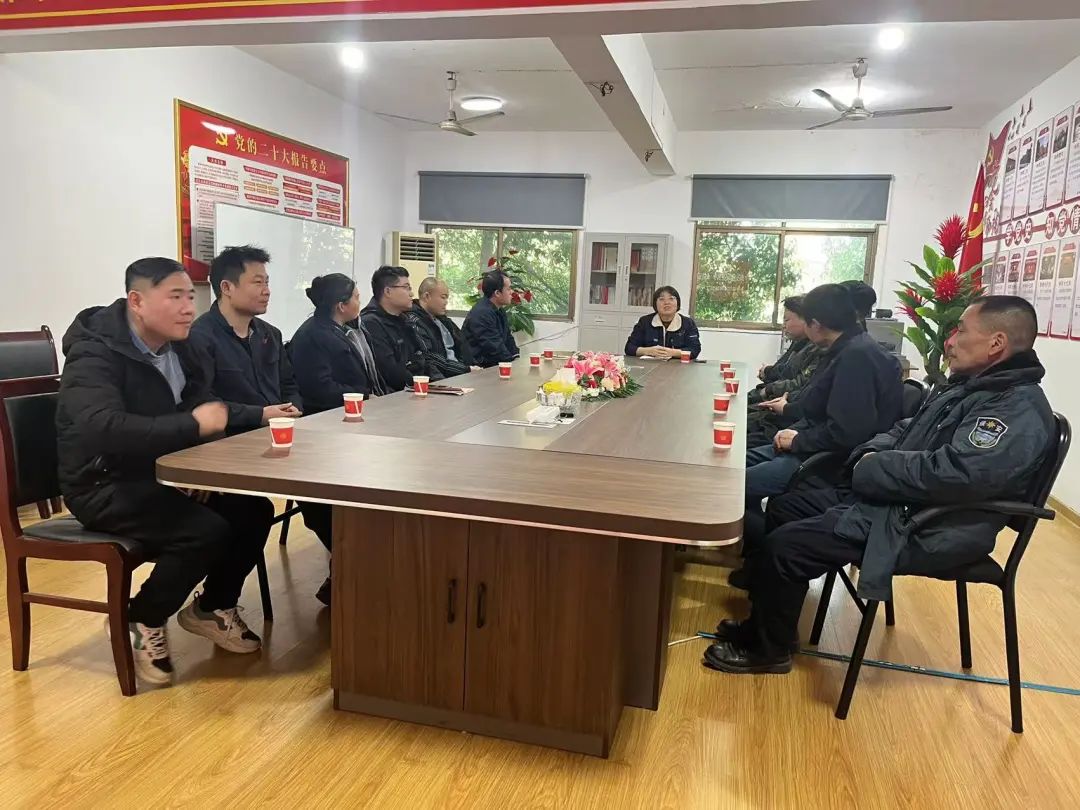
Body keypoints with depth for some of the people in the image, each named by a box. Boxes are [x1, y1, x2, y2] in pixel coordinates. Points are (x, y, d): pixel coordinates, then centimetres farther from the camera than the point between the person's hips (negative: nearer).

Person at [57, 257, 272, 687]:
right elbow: (105, 429, -36)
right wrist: (195, 424, -32)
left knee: (254, 510, -8)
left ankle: (212, 606, 15)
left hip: (163, 475, 8)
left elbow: (206, 411, 6)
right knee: (207, 530, -26)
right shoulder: (95, 352, -20)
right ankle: (143, 620, 0)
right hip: (104, 486, -7)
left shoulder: (183, 350, 5)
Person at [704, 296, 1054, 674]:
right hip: (895, 501, 11)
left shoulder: (1021, 410, -20)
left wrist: (870, 469, -17)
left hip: (924, 530, -11)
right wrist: (873, 453, -2)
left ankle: (769, 649, 7)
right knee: (784, 507, 12)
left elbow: (952, 474, -32)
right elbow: (906, 430, 21)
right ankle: (766, 623, 23)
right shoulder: (969, 384, 13)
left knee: (781, 547, -18)